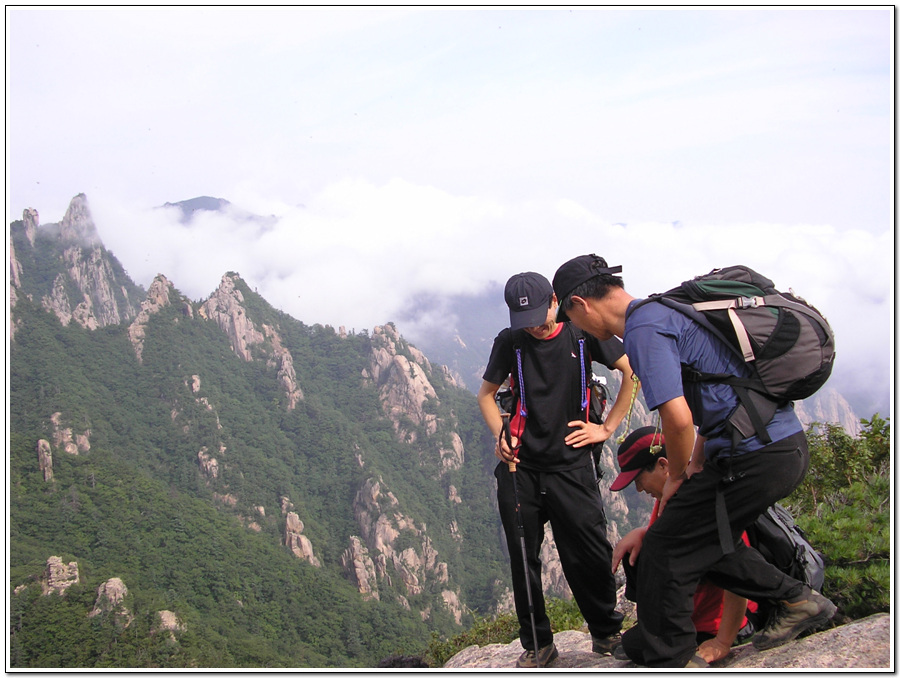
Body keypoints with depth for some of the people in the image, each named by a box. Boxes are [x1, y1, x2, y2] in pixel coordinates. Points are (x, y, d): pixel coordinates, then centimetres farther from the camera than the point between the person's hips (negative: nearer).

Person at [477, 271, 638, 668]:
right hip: (520, 468, 2)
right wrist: (500, 437, 0)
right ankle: (537, 645, 19)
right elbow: (486, 394, 17)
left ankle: (607, 634, 18)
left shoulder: (582, 333, 1)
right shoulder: (509, 342, 5)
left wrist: (607, 428, 0)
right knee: (523, 561, 4)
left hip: (571, 466, -2)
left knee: (590, 556, -3)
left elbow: (633, 371, 4)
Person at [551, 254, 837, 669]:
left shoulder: (643, 330, -14)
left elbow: (678, 418, -23)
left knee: (666, 551, 1)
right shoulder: (665, 311, 18)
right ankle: (797, 600, 26)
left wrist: (677, 476, -4)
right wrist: (697, 464, 20)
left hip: (754, 458, -10)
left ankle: (668, 661, 13)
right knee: (708, 538, 23)